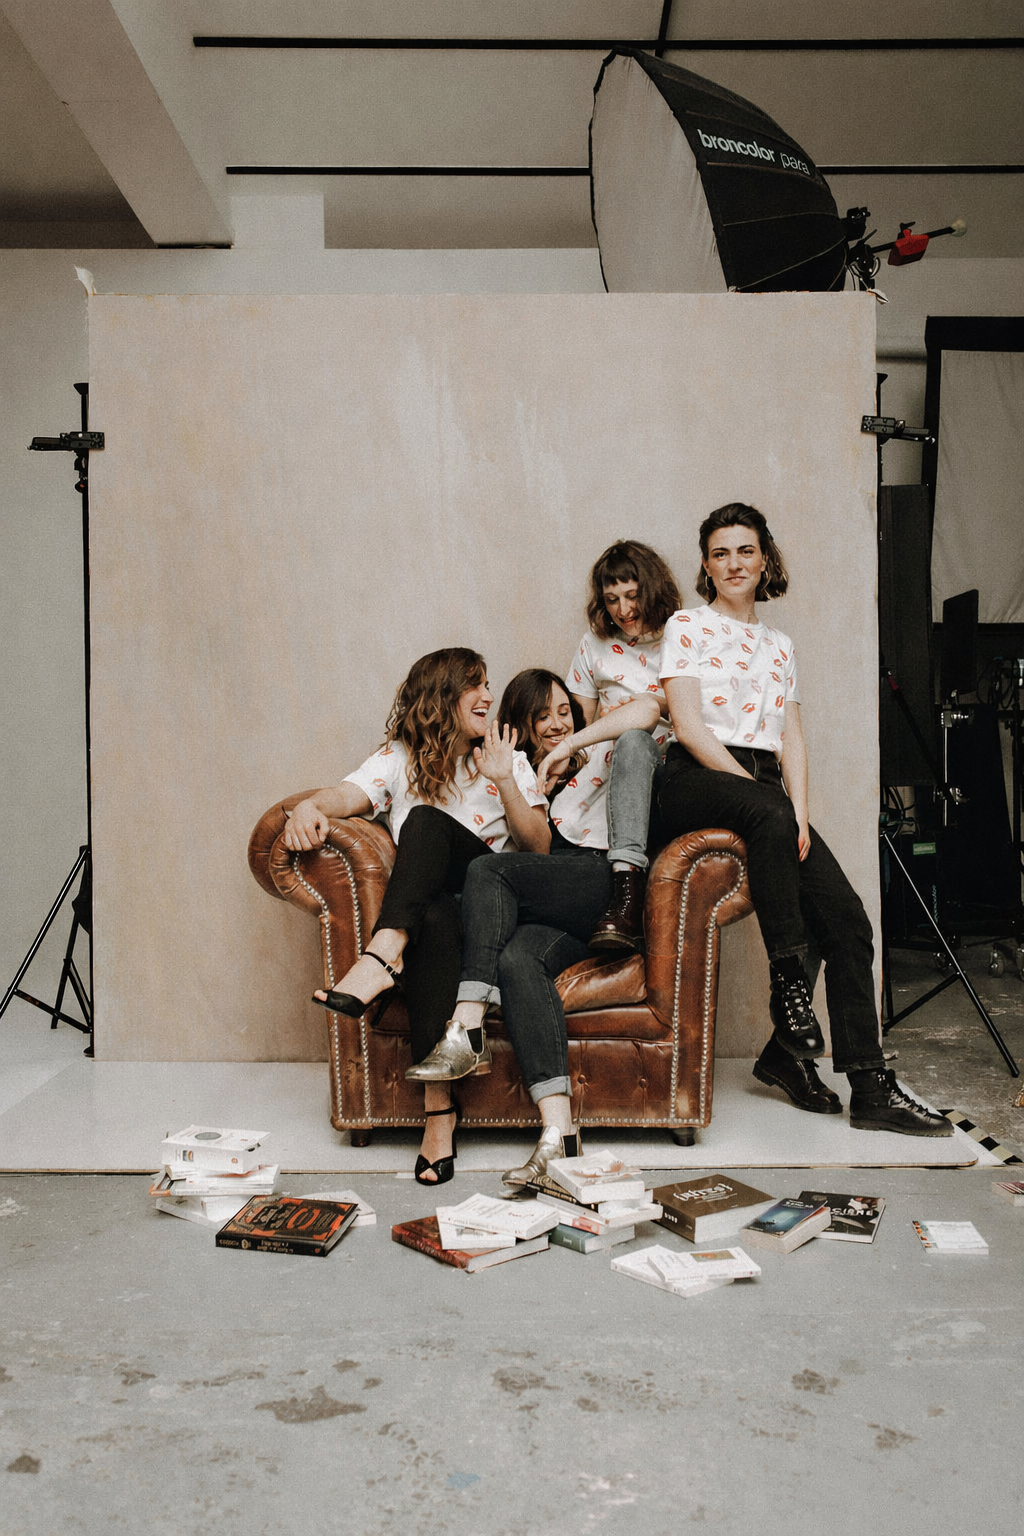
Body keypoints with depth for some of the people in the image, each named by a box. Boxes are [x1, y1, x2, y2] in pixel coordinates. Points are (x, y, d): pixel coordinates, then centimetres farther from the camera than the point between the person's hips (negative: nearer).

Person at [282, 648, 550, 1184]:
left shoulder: (509, 761, 19)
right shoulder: (400, 758, 17)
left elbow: (540, 847, 8)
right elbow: (349, 794, -3)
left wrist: (504, 783, -6)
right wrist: (311, 805, -27)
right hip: (427, 907, 0)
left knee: (427, 821, -28)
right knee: (434, 918, -40)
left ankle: (384, 954, -48)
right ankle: (438, 1105, -46)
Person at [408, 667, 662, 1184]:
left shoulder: (597, 755, 20)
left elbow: (649, 708, 0)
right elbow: (535, 847, 16)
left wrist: (571, 744, -2)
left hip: (602, 884, -3)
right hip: (550, 914, 3)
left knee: (487, 870, -26)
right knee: (516, 959, -33)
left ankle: (468, 1029, -33)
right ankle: (558, 1132, -44)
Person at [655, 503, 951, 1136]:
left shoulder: (779, 644, 23)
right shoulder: (687, 626, 6)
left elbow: (792, 738, 14)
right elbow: (689, 725, -6)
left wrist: (800, 814, -4)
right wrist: (764, 797, -12)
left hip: (765, 790, 5)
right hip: (698, 781, -5)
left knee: (846, 916, -13)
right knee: (768, 814, -40)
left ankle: (871, 1088, -8)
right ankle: (790, 989, -30)